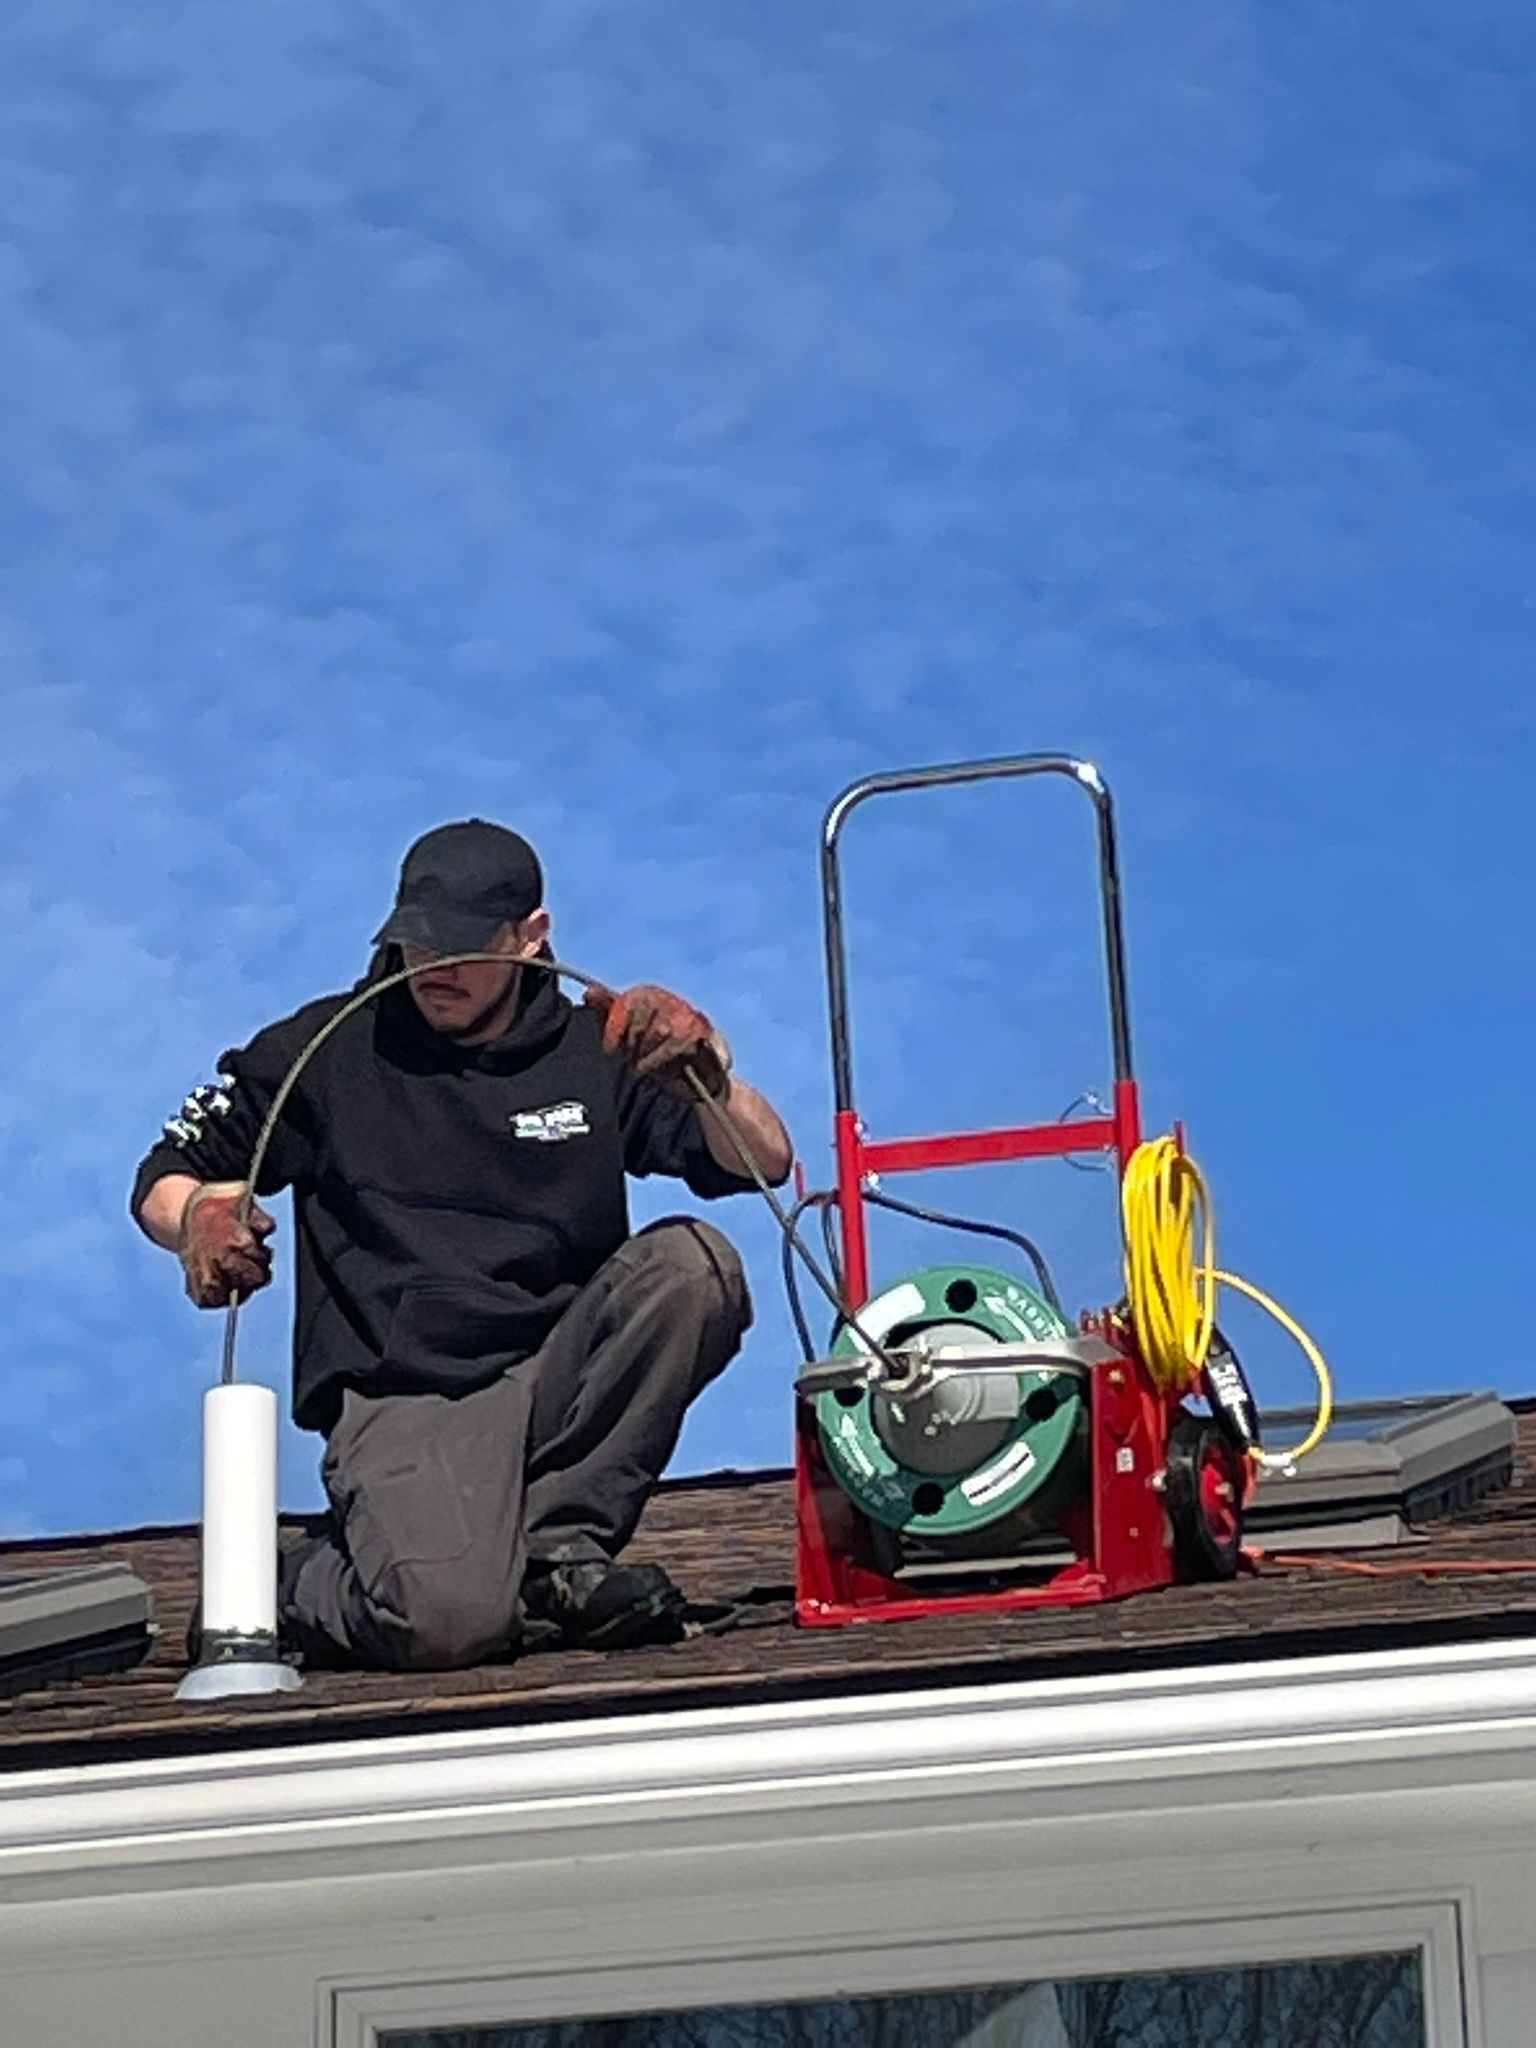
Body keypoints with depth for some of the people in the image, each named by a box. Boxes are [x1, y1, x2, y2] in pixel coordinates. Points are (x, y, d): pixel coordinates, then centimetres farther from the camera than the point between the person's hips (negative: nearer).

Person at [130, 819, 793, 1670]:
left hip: (556, 1385, 3)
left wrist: (707, 1072, -19)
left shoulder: (599, 1050, 9)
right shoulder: (330, 1050, 4)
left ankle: (560, 1545, -12)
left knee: (694, 1263, -24)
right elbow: (163, 1177, 8)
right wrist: (196, 1215, -16)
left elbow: (766, 1163, 1)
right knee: (447, 1622, -32)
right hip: (397, 1403, -3)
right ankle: (300, 1581, 6)